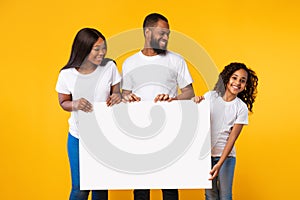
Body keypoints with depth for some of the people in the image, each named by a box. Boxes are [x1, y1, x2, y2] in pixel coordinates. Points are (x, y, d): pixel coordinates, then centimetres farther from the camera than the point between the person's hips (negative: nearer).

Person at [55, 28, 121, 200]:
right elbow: (63, 102, 1)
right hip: (79, 138, -1)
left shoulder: (109, 67, -10)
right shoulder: (67, 74, -12)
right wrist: (75, 104, -22)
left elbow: (116, 93, 2)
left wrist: (117, 96, -22)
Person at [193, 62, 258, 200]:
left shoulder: (242, 108, -5)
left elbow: (232, 138, -8)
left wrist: (219, 164, -15)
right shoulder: (210, 96, -1)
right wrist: (196, 102, -19)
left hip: (226, 155, -1)